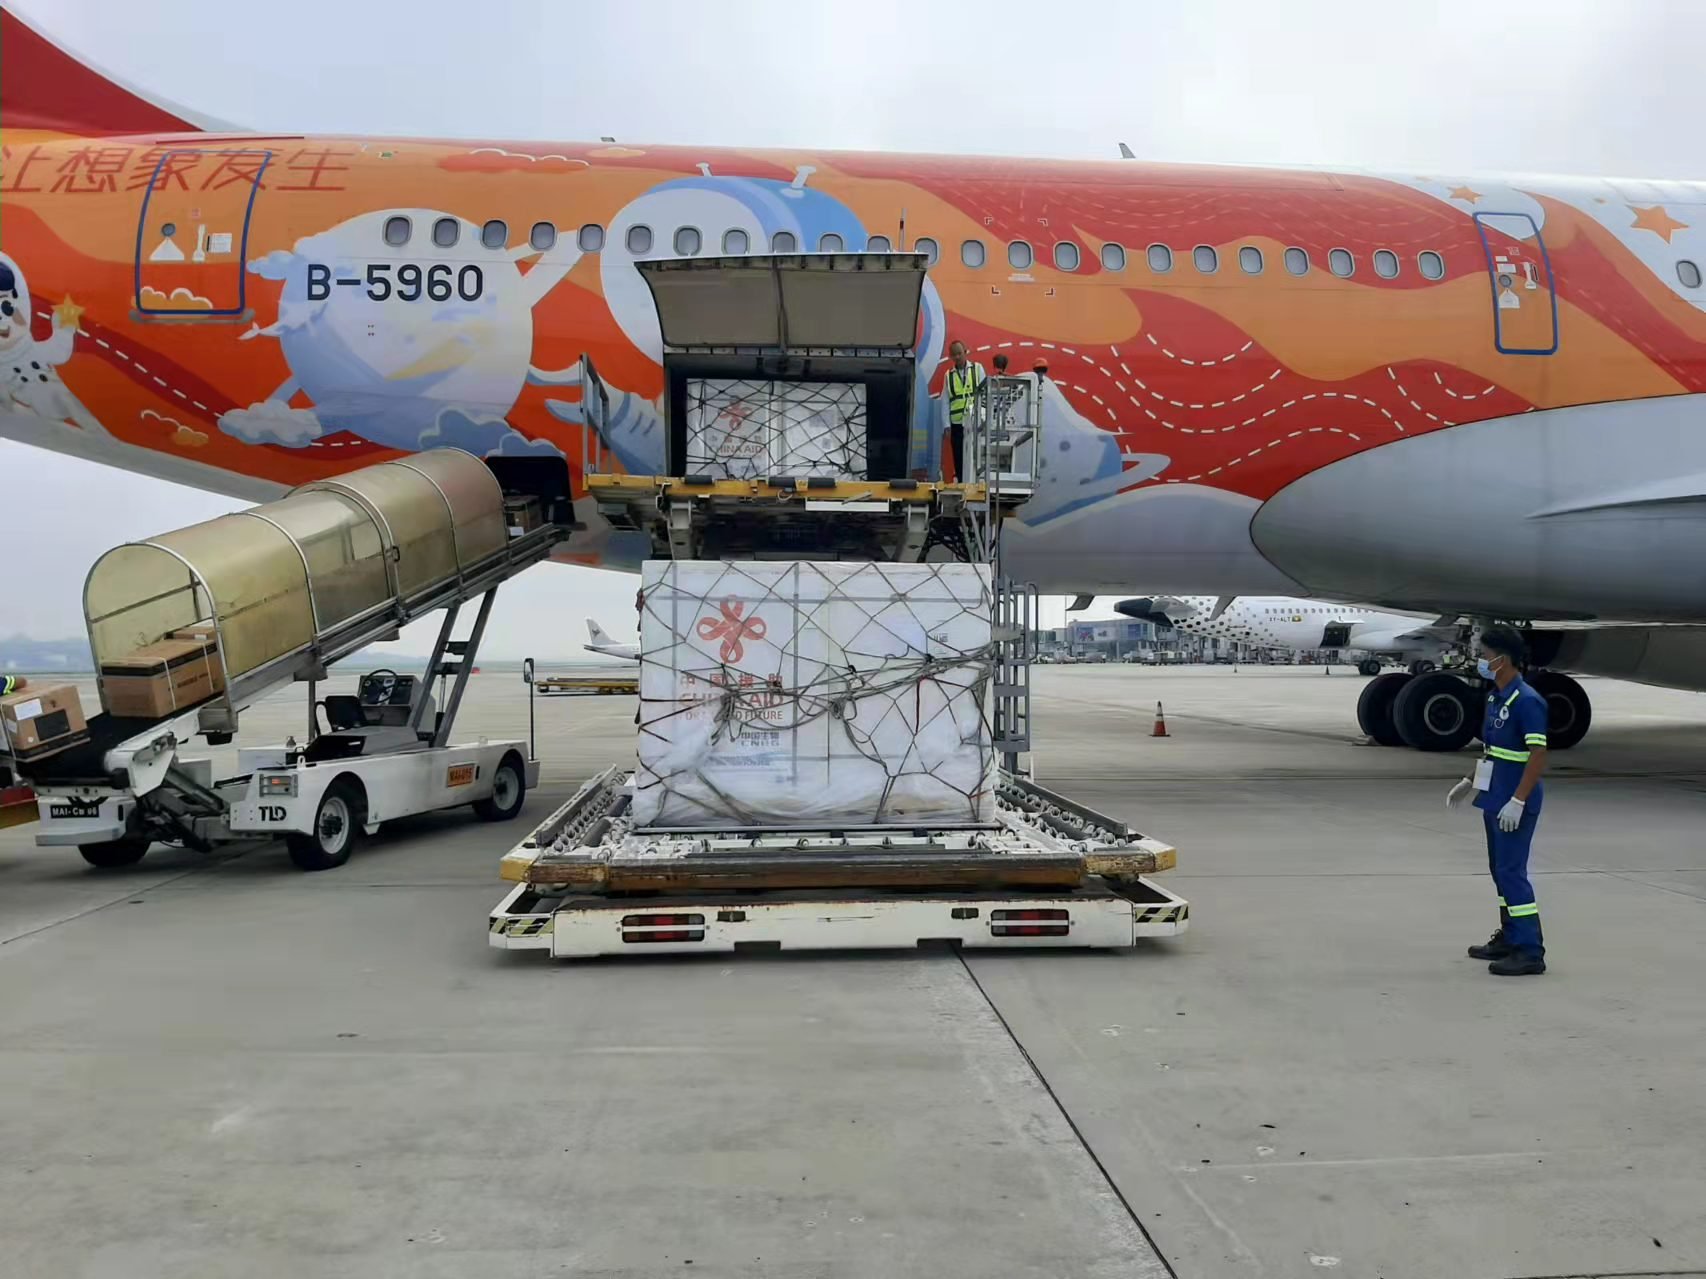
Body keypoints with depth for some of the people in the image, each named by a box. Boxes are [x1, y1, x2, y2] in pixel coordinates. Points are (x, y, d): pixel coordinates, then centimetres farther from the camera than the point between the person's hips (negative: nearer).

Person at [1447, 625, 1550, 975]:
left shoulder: (1526, 700, -18)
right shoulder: (1495, 697, 11)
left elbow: (1538, 755, -21)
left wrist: (1517, 801, -25)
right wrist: (1470, 782, 22)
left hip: (1514, 803, -10)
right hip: (1494, 798, 10)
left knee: (1511, 870, -8)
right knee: (1500, 868, 15)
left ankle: (1530, 952, -3)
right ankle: (1510, 938, 25)